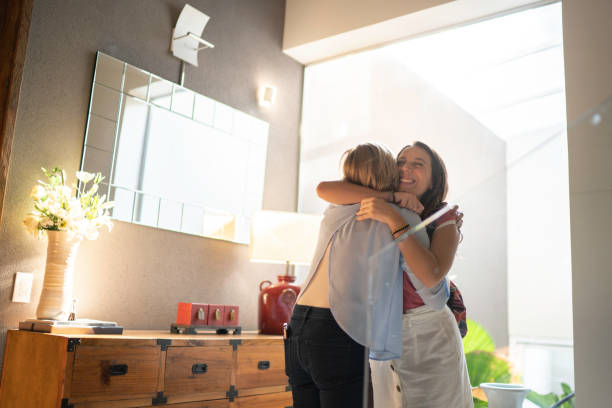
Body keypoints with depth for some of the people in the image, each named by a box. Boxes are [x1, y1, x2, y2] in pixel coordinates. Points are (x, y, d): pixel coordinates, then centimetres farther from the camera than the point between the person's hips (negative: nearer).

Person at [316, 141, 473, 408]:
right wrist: (391, 196, -21)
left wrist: (393, 218, -30)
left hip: (430, 337, -2)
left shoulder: (444, 220, -6)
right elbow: (324, 189, -14)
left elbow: (431, 276, -26)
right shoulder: (378, 210, 2)